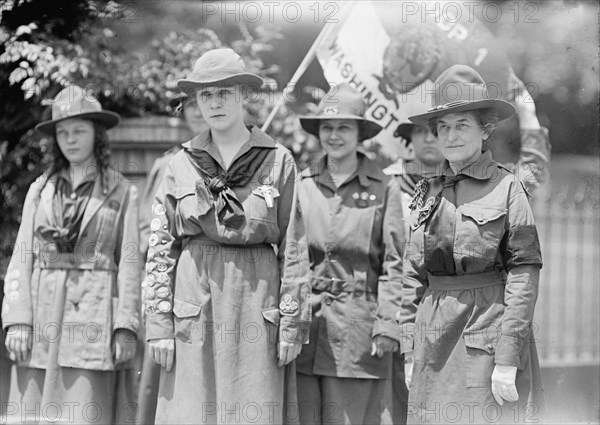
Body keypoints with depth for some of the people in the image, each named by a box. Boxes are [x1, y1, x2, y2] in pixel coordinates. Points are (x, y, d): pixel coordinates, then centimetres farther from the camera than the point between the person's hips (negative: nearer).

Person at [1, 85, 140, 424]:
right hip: (42, 315, 3)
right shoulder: (40, 190, 12)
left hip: (94, 312, -3)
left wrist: (126, 327, -6)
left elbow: (129, 262, 1)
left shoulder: (122, 192, 4)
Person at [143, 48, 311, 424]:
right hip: (193, 304, 1)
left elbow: (293, 248, 3)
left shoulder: (278, 161, 3)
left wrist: (292, 323, -2)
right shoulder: (182, 165, 8)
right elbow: (161, 248, 7)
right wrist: (159, 324, 1)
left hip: (255, 304, -1)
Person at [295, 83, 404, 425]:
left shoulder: (385, 189, 3)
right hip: (301, 323, 2)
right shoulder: (301, 185, 9)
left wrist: (387, 325, -7)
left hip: (357, 326, -2)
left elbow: (394, 265, 1)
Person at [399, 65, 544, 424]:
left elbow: (525, 272, -7)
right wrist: (410, 352, 9)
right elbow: (413, 276, 13)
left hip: (486, 333, -4)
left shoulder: (506, 187, -3)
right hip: (434, 338, 4)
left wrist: (508, 357, -12)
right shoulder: (428, 192, 11)